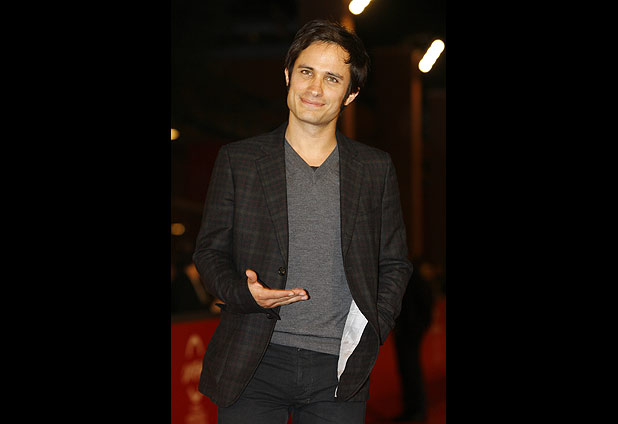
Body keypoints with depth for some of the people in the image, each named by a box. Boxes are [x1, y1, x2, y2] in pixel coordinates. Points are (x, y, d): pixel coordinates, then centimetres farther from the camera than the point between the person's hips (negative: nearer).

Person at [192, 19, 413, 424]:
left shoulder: (377, 169, 9)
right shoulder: (238, 160, 6)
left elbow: (395, 262, 13)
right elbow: (210, 250, 9)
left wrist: (372, 332, -1)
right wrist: (244, 293, -11)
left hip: (338, 370, 1)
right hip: (254, 364, -1)